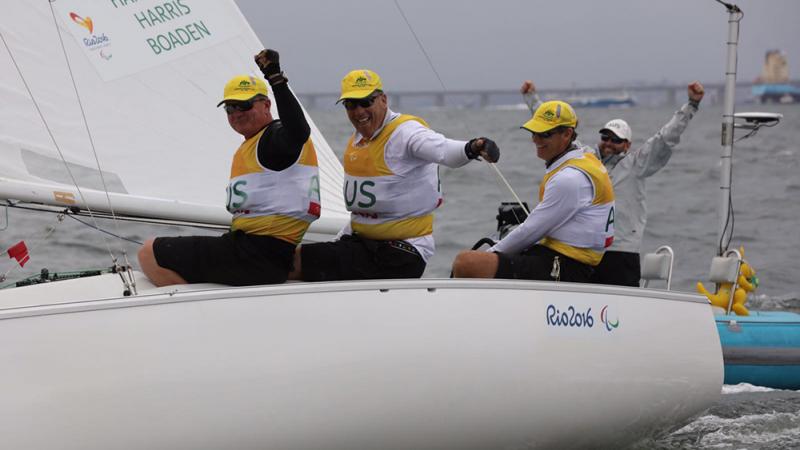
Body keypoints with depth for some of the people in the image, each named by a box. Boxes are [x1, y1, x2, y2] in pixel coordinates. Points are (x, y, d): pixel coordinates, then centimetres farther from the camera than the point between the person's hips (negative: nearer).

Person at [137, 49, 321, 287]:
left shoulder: (277, 139, -11)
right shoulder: (249, 147, 23)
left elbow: (299, 132, -37)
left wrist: (276, 78, -40)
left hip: (258, 255, -12)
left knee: (150, 253, -7)